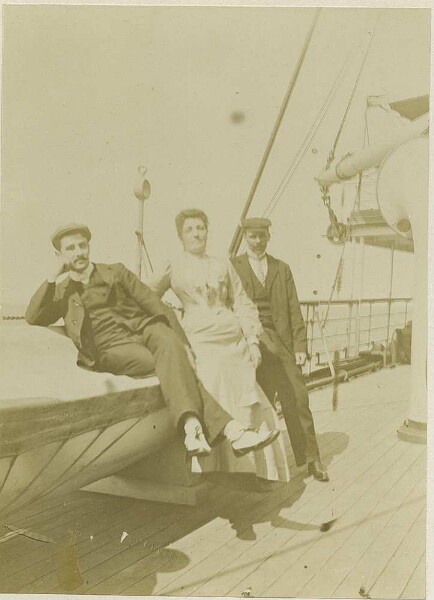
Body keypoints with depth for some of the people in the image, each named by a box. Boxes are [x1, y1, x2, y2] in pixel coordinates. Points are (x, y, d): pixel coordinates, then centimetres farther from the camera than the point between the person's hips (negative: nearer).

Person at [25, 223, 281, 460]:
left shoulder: (116, 271, 20)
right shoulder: (60, 292, 19)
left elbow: (154, 303, 13)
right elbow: (33, 318, 1)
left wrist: (182, 342, 1)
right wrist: (54, 274, 1)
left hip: (144, 327, 2)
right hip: (111, 347, -2)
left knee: (169, 346, -35)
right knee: (173, 367, -31)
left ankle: (192, 427, -50)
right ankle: (230, 429, -39)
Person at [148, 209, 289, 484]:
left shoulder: (223, 265, 15)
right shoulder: (173, 268, 7)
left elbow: (242, 303, 13)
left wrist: (253, 341, 5)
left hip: (235, 342, 3)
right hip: (200, 342, -3)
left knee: (248, 407, 6)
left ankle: (257, 469, 23)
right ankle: (211, 473, 11)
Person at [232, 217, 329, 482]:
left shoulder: (282, 269, 13)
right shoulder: (233, 267, 6)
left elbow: (294, 309, 9)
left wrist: (300, 345, 0)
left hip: (282, 343, 2)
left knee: (298, 401, 3)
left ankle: (311, 459, 17)